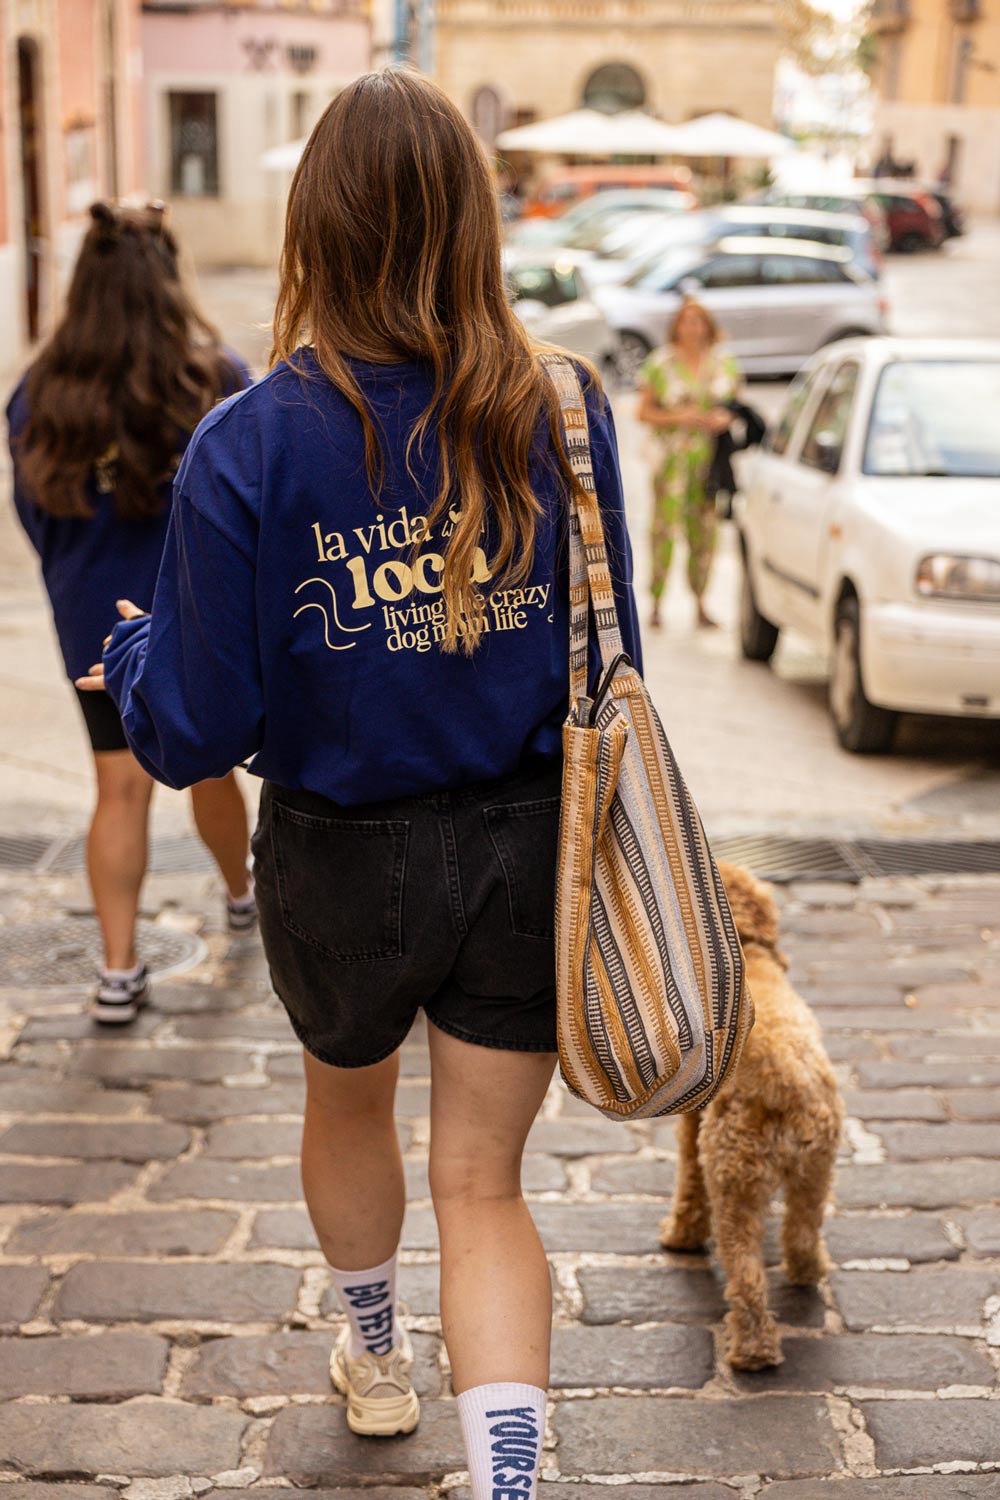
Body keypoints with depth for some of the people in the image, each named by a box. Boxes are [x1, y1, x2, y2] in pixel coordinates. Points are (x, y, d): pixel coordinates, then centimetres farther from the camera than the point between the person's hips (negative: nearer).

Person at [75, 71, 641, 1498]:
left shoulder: (248, 445, -17)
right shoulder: (561, 415, -10)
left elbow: (195, 733, -14)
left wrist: (128, 655, 8)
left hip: (342, 857, 0)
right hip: (527, 847, 1)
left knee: (348, 1101, 29)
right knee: (484, 1181, 13)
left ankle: (376, 1357, 54)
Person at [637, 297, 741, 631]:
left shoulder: (722, 362, 9)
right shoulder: (660, 363, 0)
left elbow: (736, 401, 17)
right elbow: (644, 412, 1)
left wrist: (726, 417, -6)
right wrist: (679, 417, -14)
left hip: (712, 457, 3)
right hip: (672, 456, -3)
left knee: (705, 531, 4)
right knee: (665, 528, -8)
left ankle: (700, 604, 13)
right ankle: (656, 604, -1)